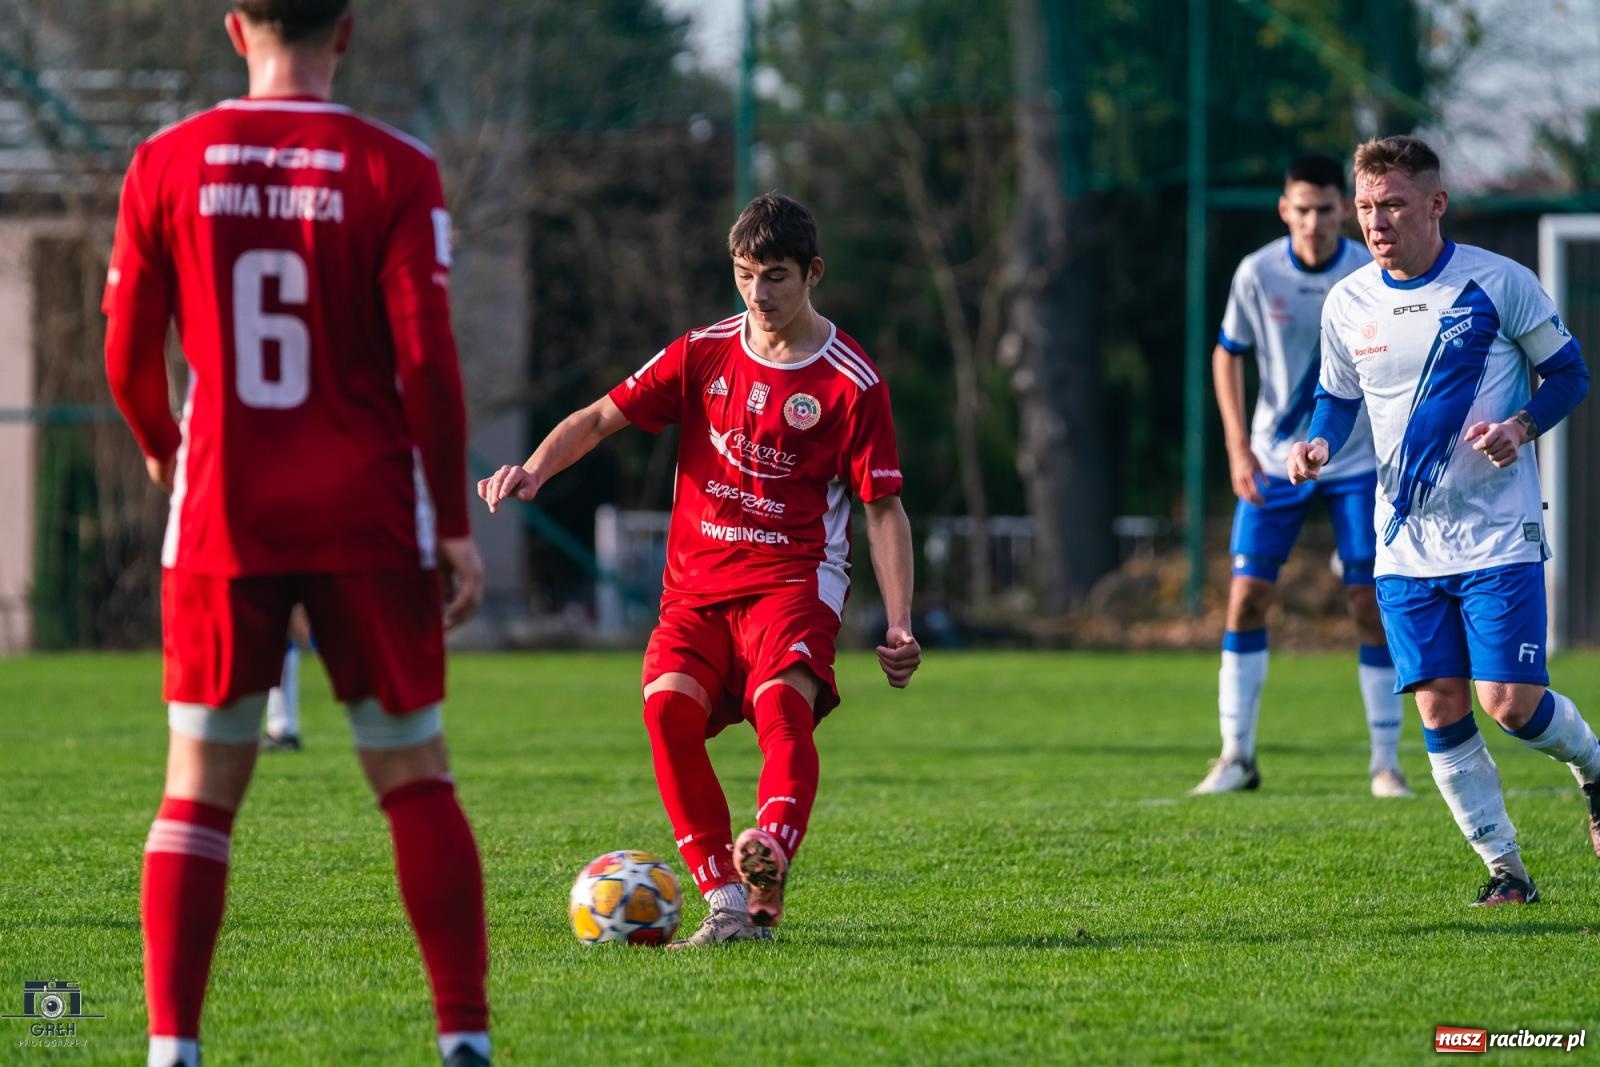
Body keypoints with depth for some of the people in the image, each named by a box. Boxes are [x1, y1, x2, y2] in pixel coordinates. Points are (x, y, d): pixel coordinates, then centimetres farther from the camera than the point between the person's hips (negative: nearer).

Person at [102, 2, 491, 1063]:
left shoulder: (166, 165, 1)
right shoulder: (395, 170, -4)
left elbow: (129, 356, 6)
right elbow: (426, 359, -8)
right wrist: (454, 524, -1)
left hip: (222, 516, 1)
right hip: (370, 518, -1)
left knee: (201, 788, 6)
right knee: (415, 778, 8)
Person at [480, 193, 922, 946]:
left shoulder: (851, 383, -1)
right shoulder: (703, 354, 8)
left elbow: (884, 508, 0)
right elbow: (603, 416, 8)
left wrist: (899, 625, -10)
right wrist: (534, 470, -12)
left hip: (794, 579, -3)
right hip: (697, 583, 3)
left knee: (782, 700, -33)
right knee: (668, 704, -24)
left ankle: (768, 856, -55)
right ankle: (725, 900, -22)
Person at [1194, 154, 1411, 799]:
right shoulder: (1258, 274, -8)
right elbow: (1227, 355, 4)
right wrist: (1239, 448, -5)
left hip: (1357, 461, -1)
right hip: (1274, 461, 1)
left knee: (1371, 604, -5)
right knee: (1246, 597, -4)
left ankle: (1386, 762, 2)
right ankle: (1237, 756, 5)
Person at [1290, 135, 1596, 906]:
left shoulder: (1497, 284, -8)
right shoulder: (1347, 305, 3)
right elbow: (1337, 397, 17)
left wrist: (1521, 426, -18)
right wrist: (1319, 445, -5)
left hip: (1499, 533, -4)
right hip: (1407, 545, 4)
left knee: (1510, 703, -10)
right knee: (1440, 710, -2)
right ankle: (1505, 870, 9)